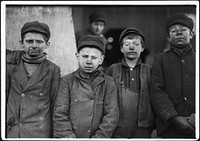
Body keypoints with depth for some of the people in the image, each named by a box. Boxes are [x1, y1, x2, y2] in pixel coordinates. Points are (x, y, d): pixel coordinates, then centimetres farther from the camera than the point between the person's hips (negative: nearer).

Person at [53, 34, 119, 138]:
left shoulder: (108, 83, 8)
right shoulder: (67, 81, 7)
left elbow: (112, 116, 3)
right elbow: (60, 114, 3)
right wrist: (69, 136, -8)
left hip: (97, 137, 1)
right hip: (71, 137, 0)